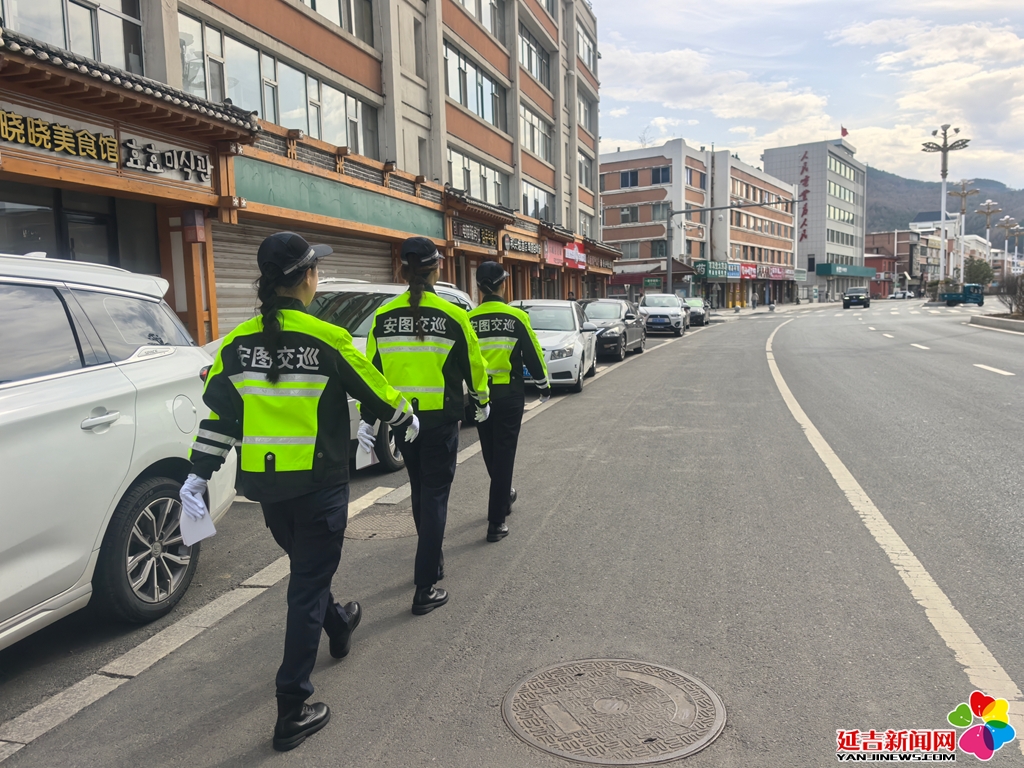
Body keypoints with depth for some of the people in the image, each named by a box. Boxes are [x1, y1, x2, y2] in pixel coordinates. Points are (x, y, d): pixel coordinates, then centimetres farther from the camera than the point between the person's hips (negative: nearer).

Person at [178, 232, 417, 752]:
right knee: (307, 584, 4)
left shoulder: (238, 341, -1)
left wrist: (199, 475, 8)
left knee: (306, 567, 27)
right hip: (319, 484, -5)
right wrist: (406, 419, 16)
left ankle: (338, 625, 54)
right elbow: (373, 390, -3)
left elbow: (217, 413, 2)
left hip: (265, 485, 6)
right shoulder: (326, 339, -15)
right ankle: (292, 711, 10)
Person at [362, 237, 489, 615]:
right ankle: (426, 589, 2)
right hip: (440, 419, -4)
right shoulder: (452, 315, -9)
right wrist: (482, 400, 18)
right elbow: (473, 365, 1)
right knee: (435, 496, 2)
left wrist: (368, 417, 9)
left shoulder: (383, 316, 0)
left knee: (420, 491, 21)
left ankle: (432, 559, 37)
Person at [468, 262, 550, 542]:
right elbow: (532, 354, -2)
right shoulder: (516, 317, -8)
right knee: (504, 454, 1)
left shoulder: (469, 320, -1)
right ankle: (496, 521, 0)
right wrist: (543, 384, 12)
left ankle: (504, 495, 42)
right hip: (509, 393, -3)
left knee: (490, 452, 21)